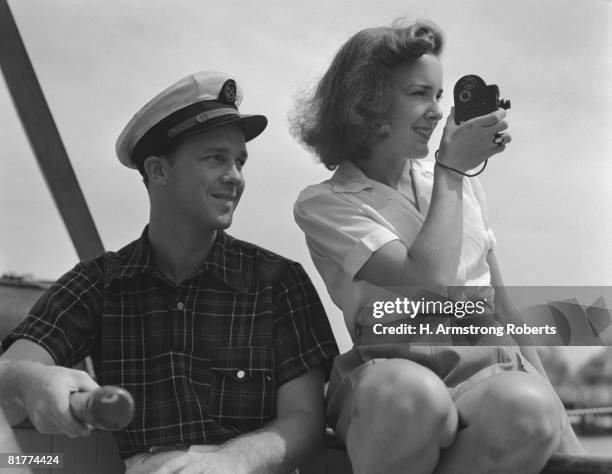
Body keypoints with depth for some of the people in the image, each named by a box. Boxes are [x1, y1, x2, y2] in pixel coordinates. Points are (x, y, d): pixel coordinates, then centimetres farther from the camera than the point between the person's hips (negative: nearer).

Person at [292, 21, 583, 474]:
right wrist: (451, 169, -3)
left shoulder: (460, 181, 17)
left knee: (526, 406, -33)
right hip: (391, 372, -3)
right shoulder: (323, 205, -1)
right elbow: (430, 280, -15)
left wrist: (552, 401, 16)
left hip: (490, 367, 4)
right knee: (416, 395, -39)